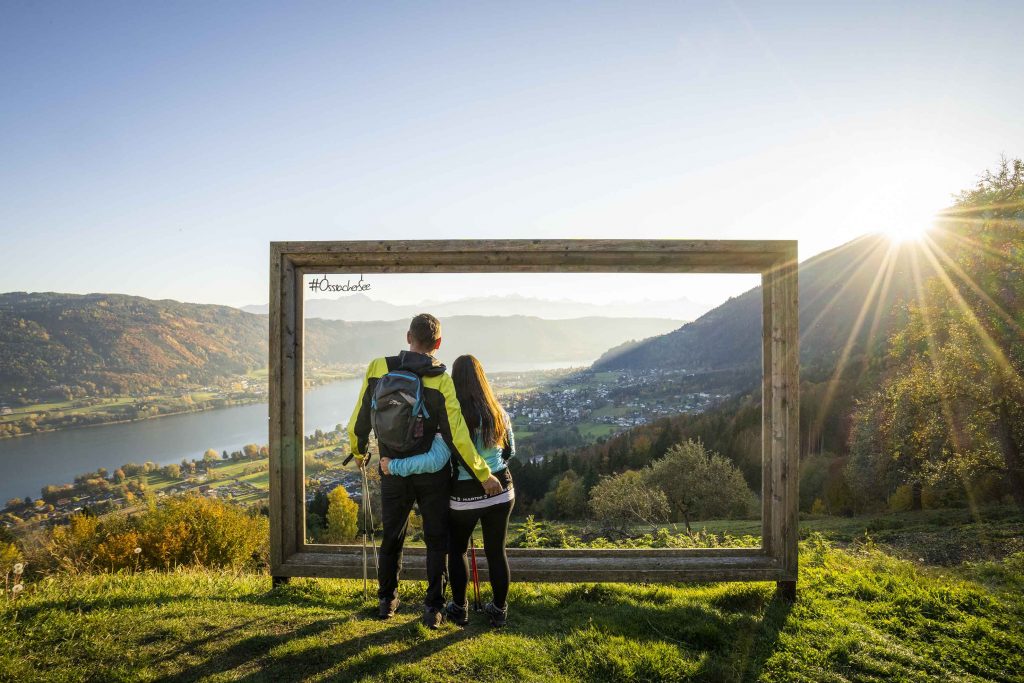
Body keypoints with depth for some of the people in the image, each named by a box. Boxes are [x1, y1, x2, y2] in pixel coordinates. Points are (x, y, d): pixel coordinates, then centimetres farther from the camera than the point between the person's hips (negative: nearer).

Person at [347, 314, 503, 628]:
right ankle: (433, 608, 15)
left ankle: (387, 600, 35)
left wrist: (358, 452, 19)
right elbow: (457, 437, -18)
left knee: (391, 538, 21)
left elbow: (359, 421, -1)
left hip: (393, 473, 3)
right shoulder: (441, 381, -15)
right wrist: (483, 475, -9)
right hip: (431, 474, -2)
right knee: (436, 540, 14)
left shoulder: (378, 369, -8)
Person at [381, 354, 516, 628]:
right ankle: (499, 610, 27)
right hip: (500, 491, 3)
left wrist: (393, 466, -18)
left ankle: (459, 609, 30)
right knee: (496, 551, 16)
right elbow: (509, 451, 10)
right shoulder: (498, 412, -3)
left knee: (457, 550, 19)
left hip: (465, 496, -3)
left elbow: (435, 461, -25)